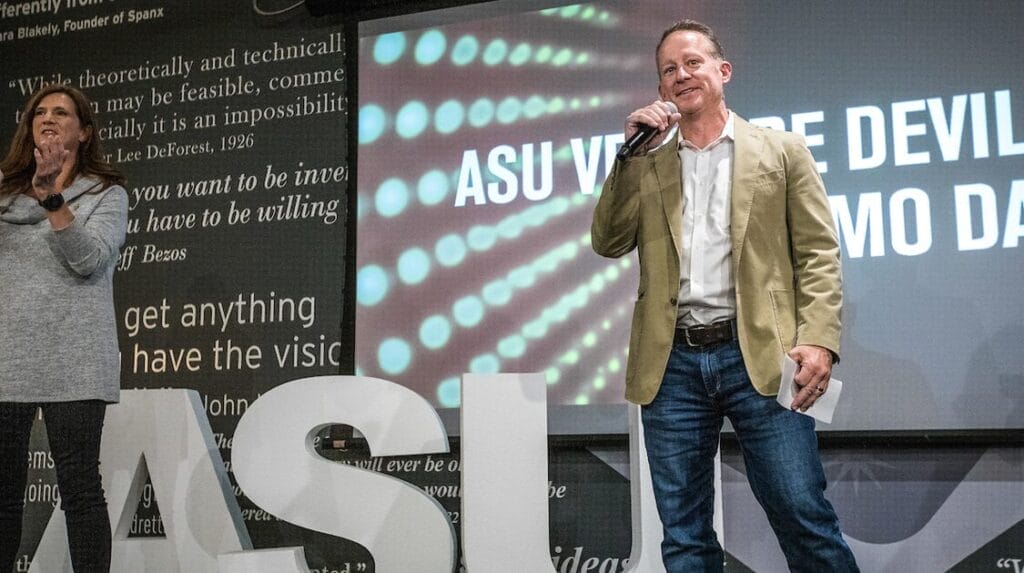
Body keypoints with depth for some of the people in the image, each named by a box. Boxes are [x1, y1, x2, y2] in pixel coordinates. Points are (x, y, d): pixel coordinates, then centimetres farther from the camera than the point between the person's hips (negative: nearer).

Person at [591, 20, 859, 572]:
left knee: (803, 516, -6)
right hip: (671, 363, 3)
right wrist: (633, 153, 0)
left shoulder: (781, 149, 11)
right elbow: (609, 243, 7)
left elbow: (818, 252, 4)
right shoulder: (648, 165, 18)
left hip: (758, 355, -2)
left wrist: (819, 339, -10)